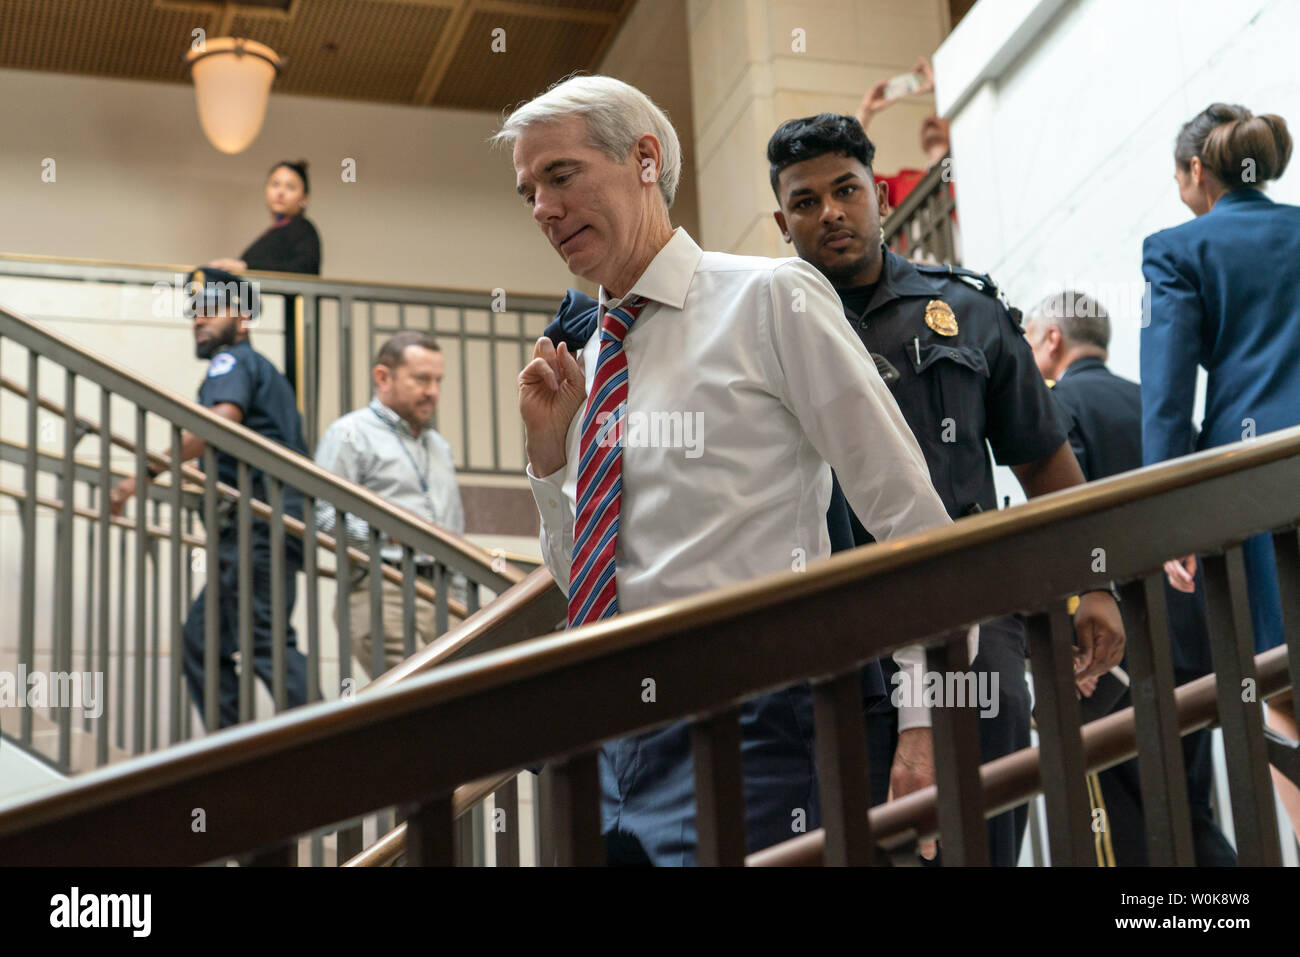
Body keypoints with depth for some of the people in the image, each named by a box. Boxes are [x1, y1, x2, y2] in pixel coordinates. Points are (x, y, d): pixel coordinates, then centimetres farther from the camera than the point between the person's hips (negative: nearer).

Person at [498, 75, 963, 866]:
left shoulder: (770, 298, -4)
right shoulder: (588, 364, 14)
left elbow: (910, 514, -6)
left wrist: (926, 724, -11)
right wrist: (550, 448, 5)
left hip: (737, 728, -6)